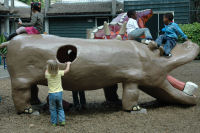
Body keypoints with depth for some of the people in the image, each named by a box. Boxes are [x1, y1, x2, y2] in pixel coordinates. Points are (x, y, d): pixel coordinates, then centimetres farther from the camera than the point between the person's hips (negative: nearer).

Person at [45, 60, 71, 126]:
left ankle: (54, 122, 14)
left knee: (52, 109, 11)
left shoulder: (48, 75, -10)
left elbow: (46, 71, 15)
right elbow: (67, 70, 8)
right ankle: (62, 120, 6)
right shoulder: (59, 73, -8)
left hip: (51, 94, -1)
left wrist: (49, 67, 30)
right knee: (60, 108, 15)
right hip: (59, 93, 2)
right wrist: (68, 64, 25)